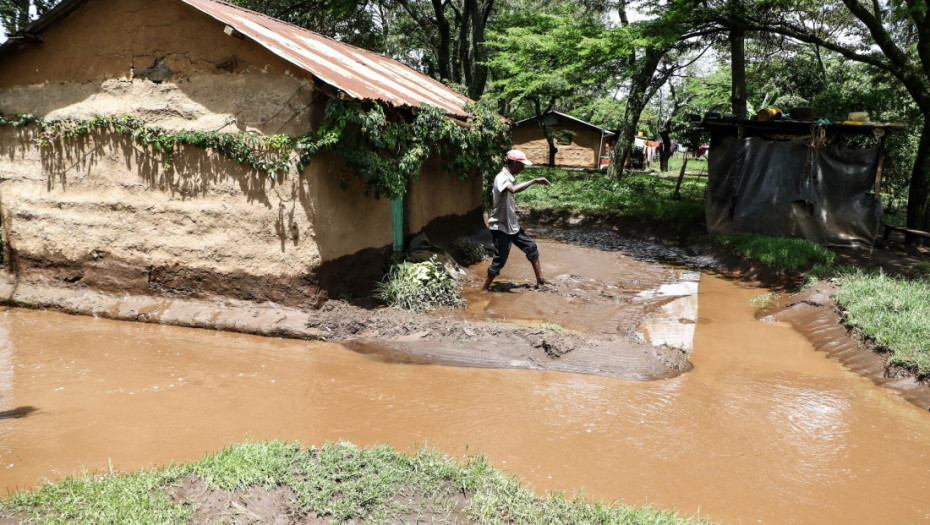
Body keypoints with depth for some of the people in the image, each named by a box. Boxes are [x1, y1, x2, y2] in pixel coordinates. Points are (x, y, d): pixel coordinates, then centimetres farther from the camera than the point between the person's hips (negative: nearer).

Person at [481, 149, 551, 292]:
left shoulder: (509, 178, 8)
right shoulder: (501, 178, -21)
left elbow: (492, 193, 23)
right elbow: (514, 189, -44)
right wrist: (534, 181, -39)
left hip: (512, 225, 10)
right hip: (501, 227, -10)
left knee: (531, 247, 13)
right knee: (499, 260, -2)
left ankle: (540, 280, 23)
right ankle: (485, 288, 13)